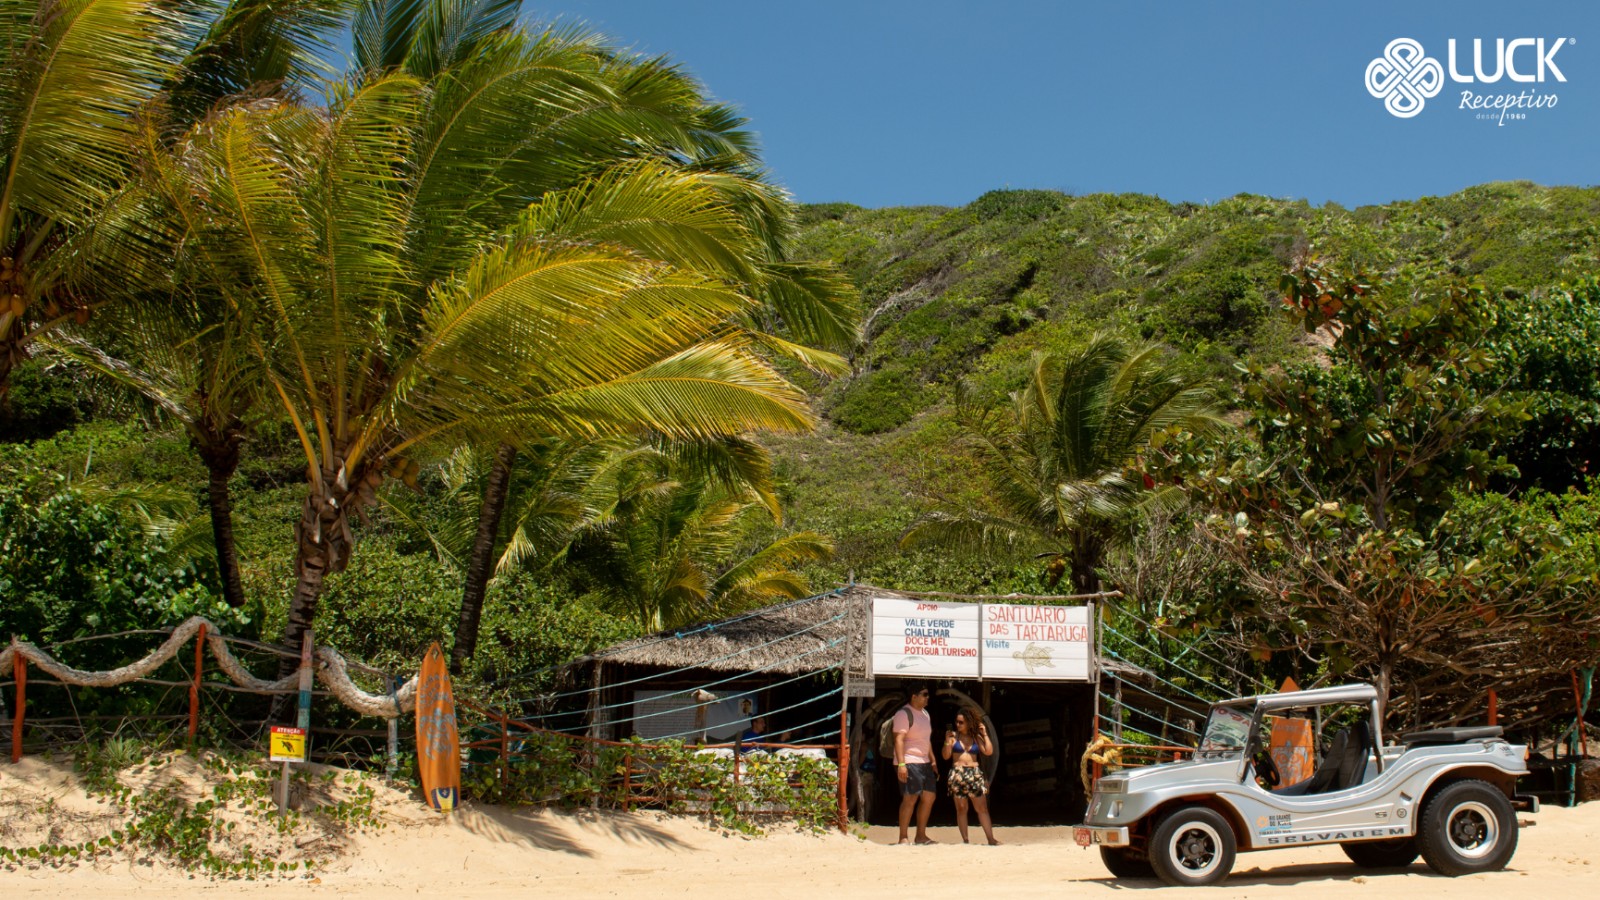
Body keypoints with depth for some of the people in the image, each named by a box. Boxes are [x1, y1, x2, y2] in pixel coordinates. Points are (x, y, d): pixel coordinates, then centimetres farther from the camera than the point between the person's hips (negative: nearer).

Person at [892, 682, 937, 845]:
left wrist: (933, 761, 21)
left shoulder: (925, 713, 17)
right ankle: (903, 838, -5)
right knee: (910, 799, -11)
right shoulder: (904, 713, -11)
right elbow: (899, 740, -19)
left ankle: (921, 836, 16)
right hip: (909, 763, -9)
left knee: (929, 797, 8)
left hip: (924, 763, 9)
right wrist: (901, 764, -27)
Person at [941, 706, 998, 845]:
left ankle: (991, 839, -2)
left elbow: (989, 752, 0)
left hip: (974, 774, 1)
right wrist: (947, 741, -14)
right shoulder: (953, 736, 5)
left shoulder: (976, 737, 10)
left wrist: (985, 734, 0)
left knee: (982, 808, -2)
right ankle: (965, 839, 5)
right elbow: (946, 756, 1)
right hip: (958, 774, -1)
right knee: (961, 808, 1)